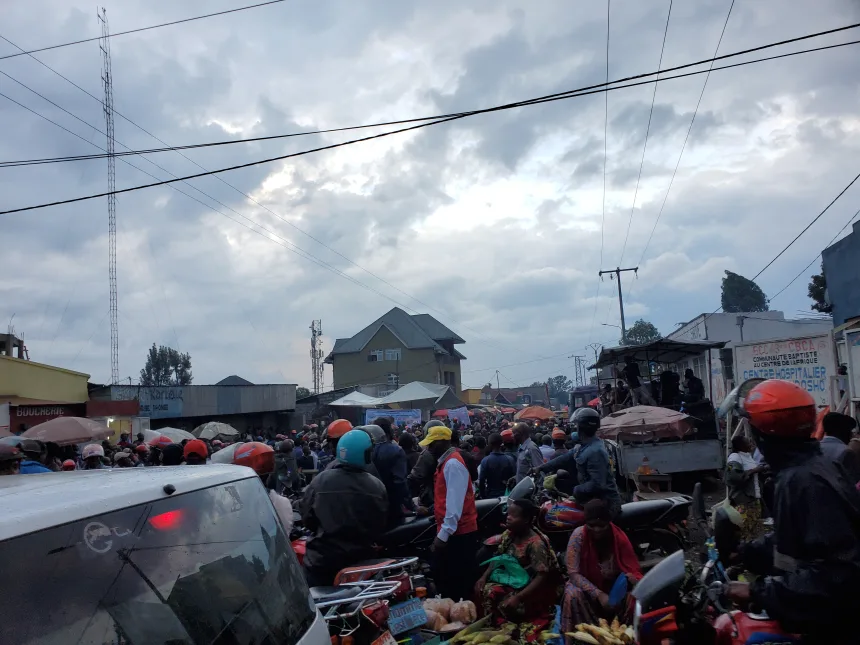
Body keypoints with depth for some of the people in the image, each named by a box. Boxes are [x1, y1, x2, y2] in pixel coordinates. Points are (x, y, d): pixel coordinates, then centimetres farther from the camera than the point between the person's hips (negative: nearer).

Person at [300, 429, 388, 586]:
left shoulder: (320, 481, -12)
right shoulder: (377, 486, -9)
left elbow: (307, 518, -3)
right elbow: (381, 524, 2)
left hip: (323, 558, -1)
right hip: (360, 558, 2)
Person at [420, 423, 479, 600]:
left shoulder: (453, 464, -17)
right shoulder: (446, 462, 13)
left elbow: (455, 502, -24)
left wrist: (444, 534, -24)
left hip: (457, 534, -10)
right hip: (449, 532, 10)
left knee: (457, 583, -1)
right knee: (443, 578, 17)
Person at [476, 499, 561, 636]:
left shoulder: (536, 543, -25)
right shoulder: (509, 534, -3)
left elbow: (542, 577, -28)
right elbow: (498, 558, 9)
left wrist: (518, 598, -35)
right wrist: (484, 577, -8)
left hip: (539, 587, -7)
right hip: (515, 580, 7)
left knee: (507, 605, -28)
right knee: (486, 590, -15)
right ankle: (492, 626, 3)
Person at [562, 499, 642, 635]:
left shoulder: (619, 537, -15)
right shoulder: (579, 536, -20)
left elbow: (633, 570, -11)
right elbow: (573, 573, -21)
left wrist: (632, 579, -37)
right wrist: (599, 594, -32)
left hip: (615, 588, 2)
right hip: (586, 586, -2)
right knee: (573, 595, -34)